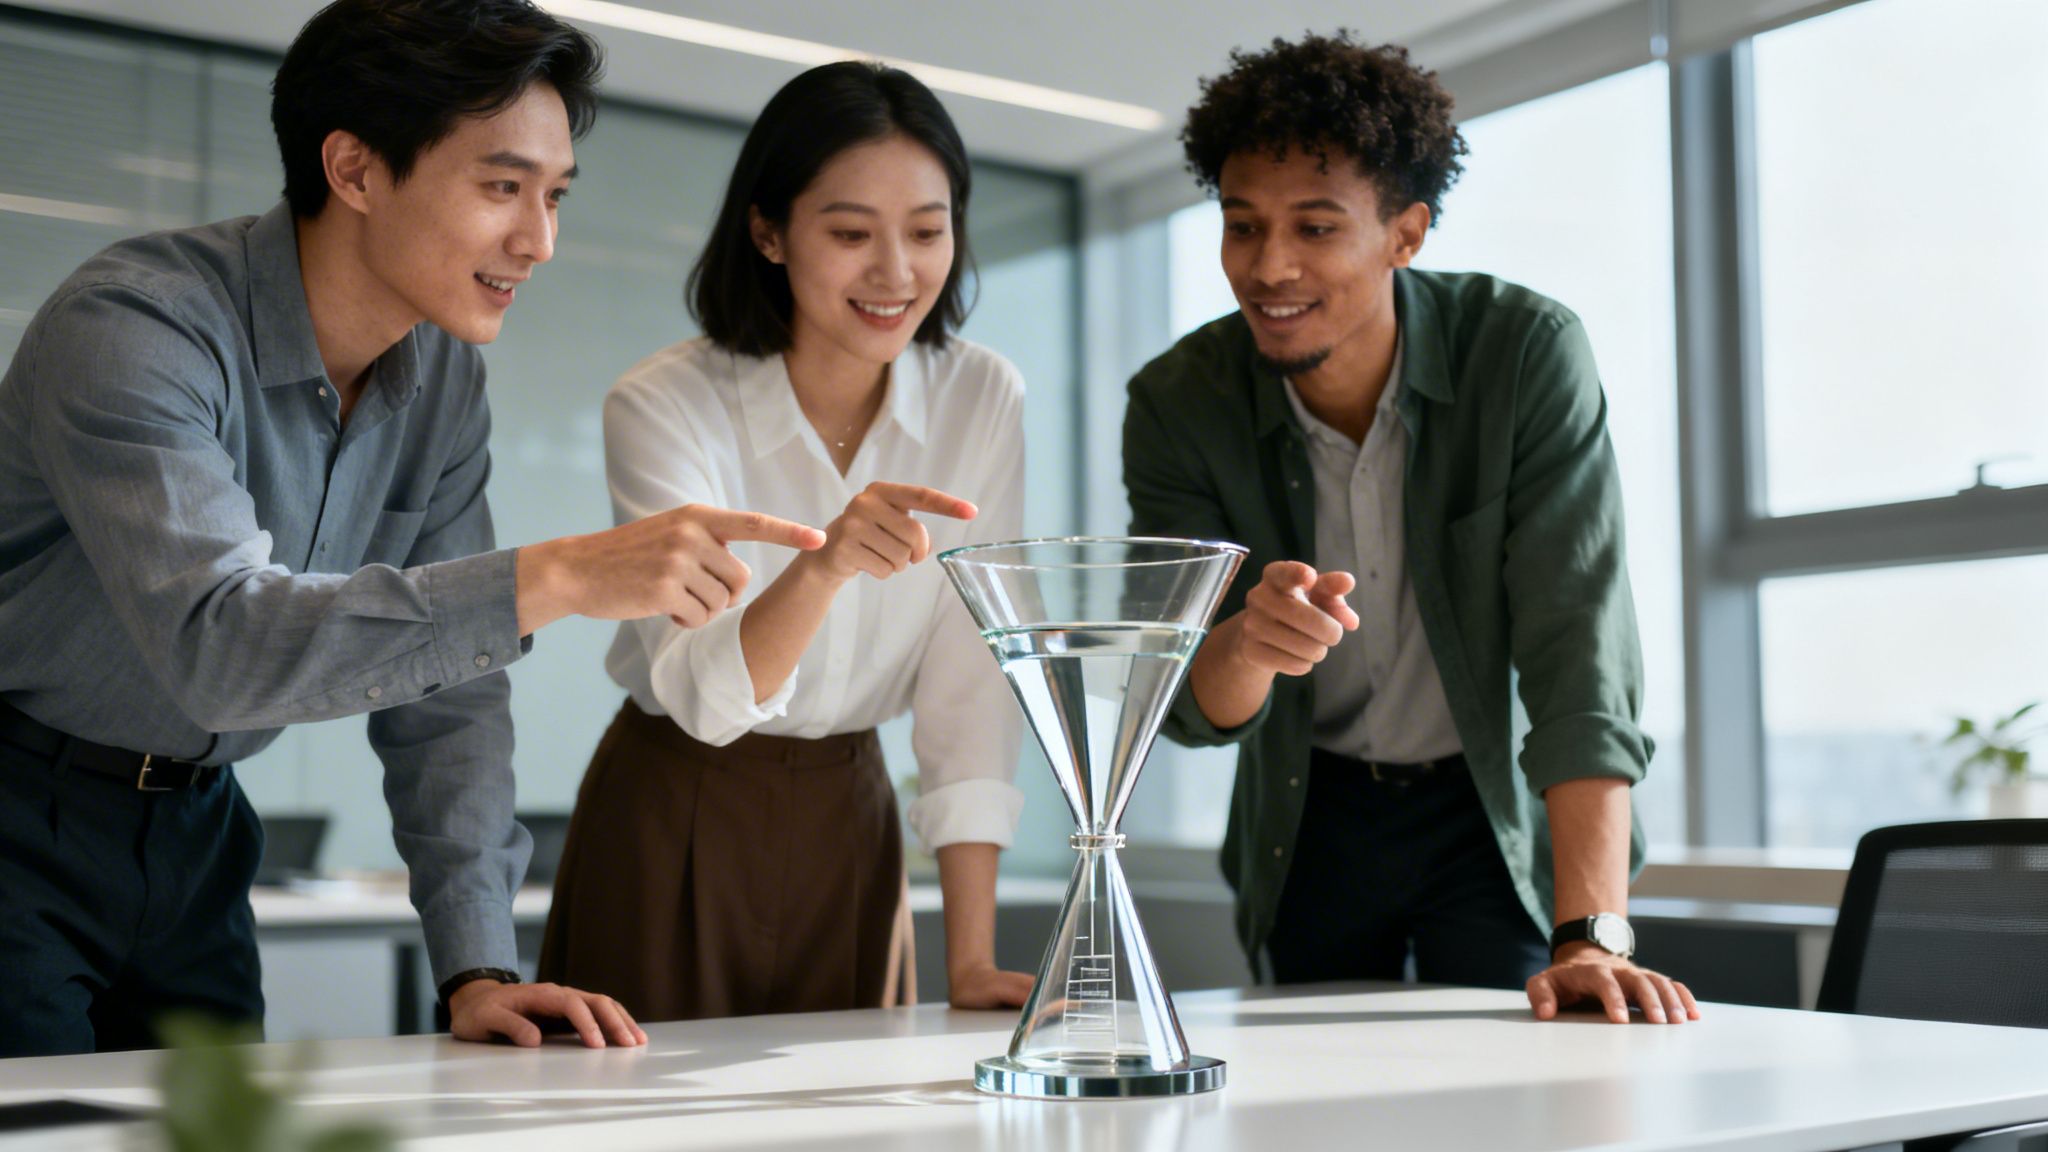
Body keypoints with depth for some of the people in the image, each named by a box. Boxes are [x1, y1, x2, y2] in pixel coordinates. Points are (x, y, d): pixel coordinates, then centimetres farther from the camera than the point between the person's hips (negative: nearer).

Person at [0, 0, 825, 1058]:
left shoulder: (443, 375, -3)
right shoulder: (133, 327, -24)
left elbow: (443, 691, -1)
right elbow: (217, 644, -39)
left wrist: (477, 968, -10)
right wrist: (556, 579, -47)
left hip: (191, 833, 6)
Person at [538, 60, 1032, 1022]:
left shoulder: (982, 400, -9)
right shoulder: (664, 407, -18)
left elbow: (970, 689, -9)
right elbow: (702, 695, -27)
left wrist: (971, 962, -13)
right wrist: (823, 565, -47)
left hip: (846, 822, 3)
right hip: (674, 824, -3)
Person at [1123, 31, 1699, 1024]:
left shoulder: (1529, 354, -22)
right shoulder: (1176, 404, -16)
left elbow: (1580, 652, -27)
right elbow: (1190, 708, -18)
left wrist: (1593, 936, -36)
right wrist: (1249, 643, -43)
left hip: (1502, 809, -2)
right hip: (1311, 820, 2)